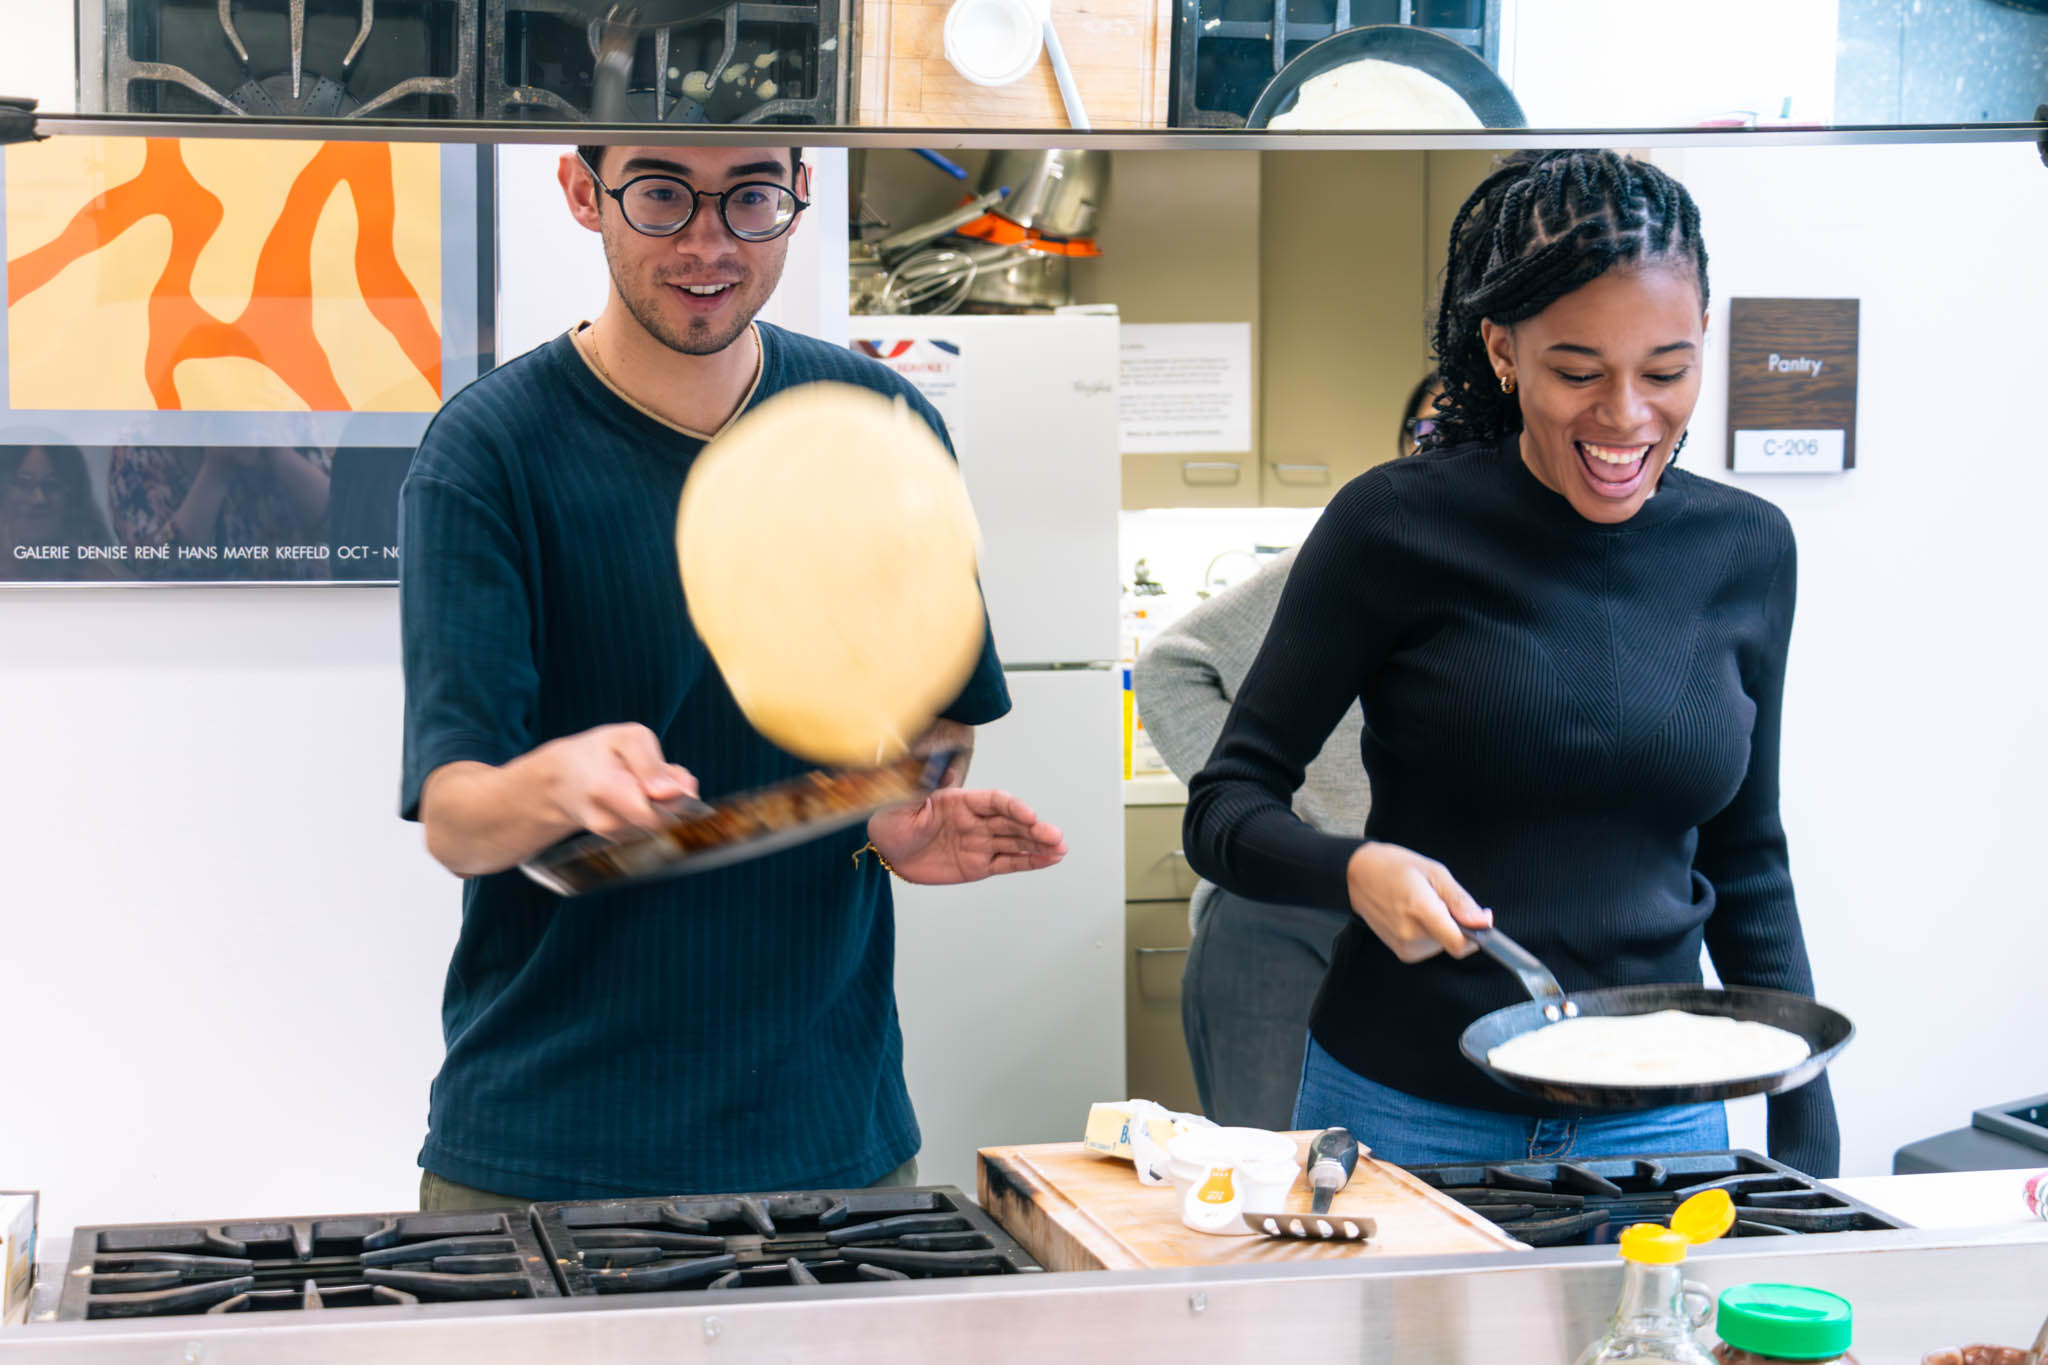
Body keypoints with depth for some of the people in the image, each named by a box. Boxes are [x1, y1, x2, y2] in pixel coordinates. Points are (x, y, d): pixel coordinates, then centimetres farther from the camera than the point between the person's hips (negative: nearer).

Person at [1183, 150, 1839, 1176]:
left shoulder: (1746, 550, 2)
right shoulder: (1395, 526, -10)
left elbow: (1746, 866, 12)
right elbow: (1224, 808, -6)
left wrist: (1809, 1136, 8)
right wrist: (1354, 872, -26)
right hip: (1404, 1117, -3)